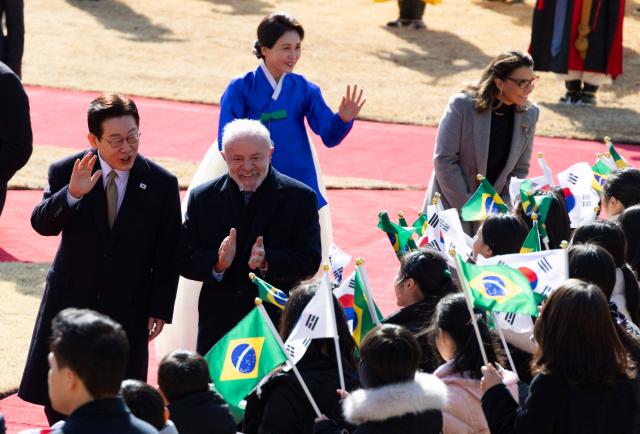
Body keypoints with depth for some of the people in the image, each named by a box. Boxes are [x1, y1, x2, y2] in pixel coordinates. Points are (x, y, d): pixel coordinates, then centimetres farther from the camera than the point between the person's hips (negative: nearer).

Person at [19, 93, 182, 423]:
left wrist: (160, 309, -2)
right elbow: (42, 223, -19)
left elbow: (167, 255, 0)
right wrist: (71, 194, -36)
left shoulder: (161, 184, -5)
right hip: (70, 301, 1)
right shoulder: (65, 172, -6)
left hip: (128, 310, -1)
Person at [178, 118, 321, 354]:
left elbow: (310, 261, -5)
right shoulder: (202, 198, 7)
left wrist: (268, 262, -23)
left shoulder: (300, 198, 0)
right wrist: (217, 263, -18)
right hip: (218, 328, 2)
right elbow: (185, 260, 3)